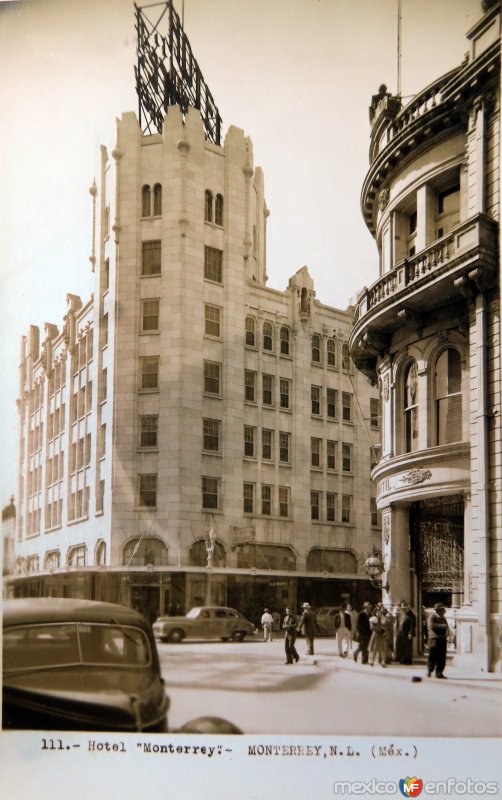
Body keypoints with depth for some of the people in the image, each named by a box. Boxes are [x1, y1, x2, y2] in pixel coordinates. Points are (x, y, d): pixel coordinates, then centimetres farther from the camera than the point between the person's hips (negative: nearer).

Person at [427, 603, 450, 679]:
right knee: (433, 656, -6)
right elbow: (431, 626, -16)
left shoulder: (443, 618, 21)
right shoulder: (431, 617, -2)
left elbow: (446, 627, 24)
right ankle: (429, 671, 4)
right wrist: (441, 626, -20)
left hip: (443, 639, 7)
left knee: (442, 657, 4)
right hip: (434, 639, -7)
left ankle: (439, 672, 9)